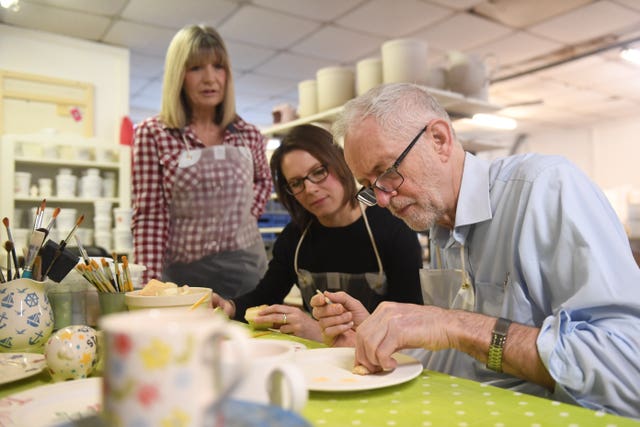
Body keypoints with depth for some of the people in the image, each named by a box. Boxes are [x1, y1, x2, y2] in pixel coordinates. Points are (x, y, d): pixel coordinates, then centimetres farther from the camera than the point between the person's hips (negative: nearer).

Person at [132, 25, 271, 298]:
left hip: (247, 266, 3)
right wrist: (152, 283, -17)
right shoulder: (152, 134, -6)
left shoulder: (249, 136, 3)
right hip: (184, 271, -3)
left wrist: (248, 215, 5)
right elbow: (149, 216, -9)